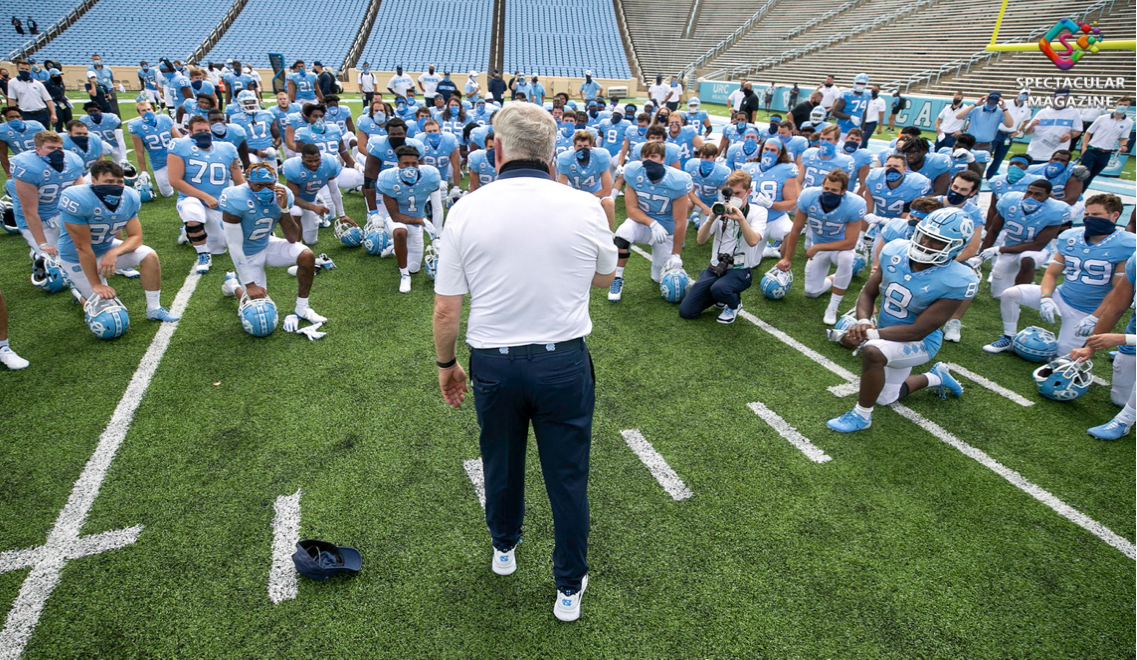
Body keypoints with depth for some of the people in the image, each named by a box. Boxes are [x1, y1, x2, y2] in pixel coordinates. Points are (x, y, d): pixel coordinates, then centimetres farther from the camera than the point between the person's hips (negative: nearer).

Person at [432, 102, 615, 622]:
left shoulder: (467, 210, -10)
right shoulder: (586, 207, -8)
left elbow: (446, 310, -6)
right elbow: (604, 278, 10)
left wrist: (446, 364, 9)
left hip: (493, 363, 1)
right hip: (565, 361, 0)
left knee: (501, 462, 25)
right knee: (568, 476, 15)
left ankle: (504, 548, 51)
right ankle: (570, 587, 33)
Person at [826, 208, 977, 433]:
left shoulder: (957, 281, -28)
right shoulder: (896, 252, -15)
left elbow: (918, 331, -29)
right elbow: (868, 293, -6)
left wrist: (869, 335, -37)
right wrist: (863, 322, -27)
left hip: (919, 343, -6)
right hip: (887, 335, 6)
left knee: (872, 351, -38)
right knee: (885, 399, 24)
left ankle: (861, 415, -16)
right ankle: (935, 377, 48)